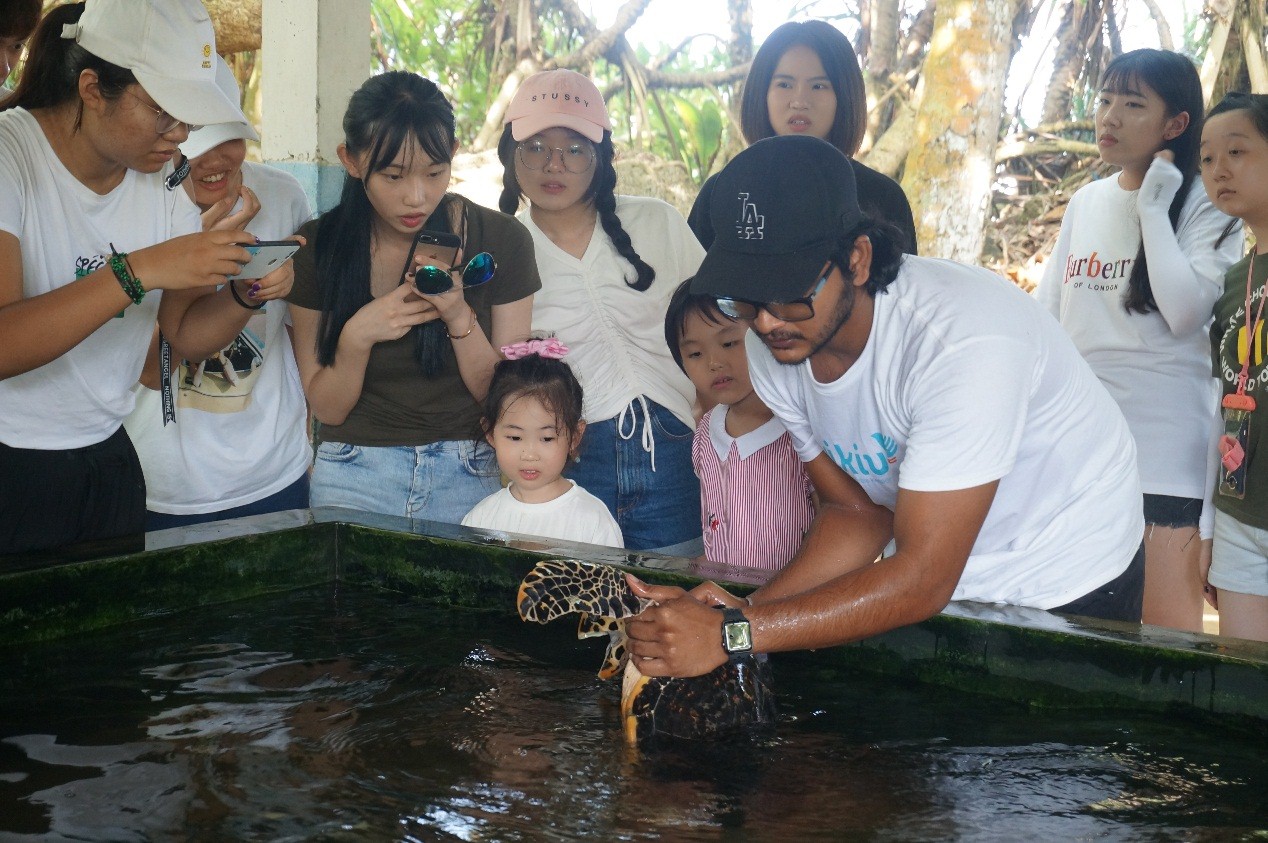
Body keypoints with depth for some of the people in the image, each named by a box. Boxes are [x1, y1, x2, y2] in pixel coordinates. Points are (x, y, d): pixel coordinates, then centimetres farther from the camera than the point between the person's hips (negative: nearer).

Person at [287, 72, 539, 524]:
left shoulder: (501, 240, -7)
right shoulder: (318, 246, -5)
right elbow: (326, 407, -2)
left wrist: (459, 316, -21)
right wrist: (357, 336, -20)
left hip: (469, 476, 0)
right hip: (355, 477, 0)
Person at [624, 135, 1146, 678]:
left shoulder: (964, 339, -35)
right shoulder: (774, 348, -13)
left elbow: (923, 578, -35)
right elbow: (857, 512, -6)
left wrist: (733, 635, -39)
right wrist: (743, 612, -23)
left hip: (1066, 590, -5)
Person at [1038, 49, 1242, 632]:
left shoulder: (1203, 207, -5)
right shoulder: (1085, 202, 11)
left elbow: (1186, 312, -19)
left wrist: (1153, 205, -14)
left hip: (1164, 448, -5)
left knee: (1166, 633, -1)